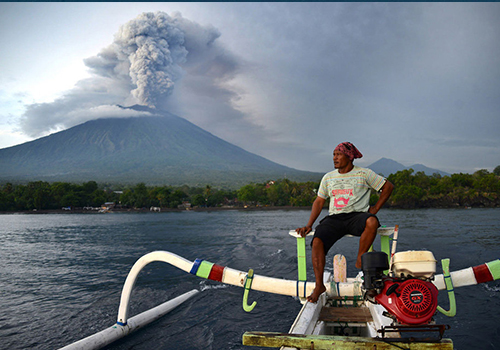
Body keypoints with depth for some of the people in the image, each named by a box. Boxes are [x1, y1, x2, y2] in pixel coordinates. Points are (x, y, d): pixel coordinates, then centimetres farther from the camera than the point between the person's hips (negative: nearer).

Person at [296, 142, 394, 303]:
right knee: (317, 241, -25)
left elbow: (388, 186, 12)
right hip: (334, 217, 3)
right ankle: (319, 285, -16)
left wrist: (375, 208, 3)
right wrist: (309, 225, 5)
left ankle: (360, 260, -16)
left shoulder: (364, 173, 6)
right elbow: (319, 201, 16)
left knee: (372, 222, -38)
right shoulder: (328, 177, 16)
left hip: (357, 215, -2)